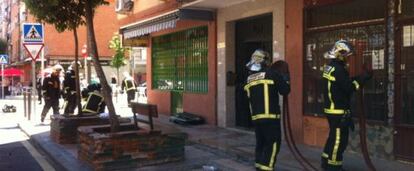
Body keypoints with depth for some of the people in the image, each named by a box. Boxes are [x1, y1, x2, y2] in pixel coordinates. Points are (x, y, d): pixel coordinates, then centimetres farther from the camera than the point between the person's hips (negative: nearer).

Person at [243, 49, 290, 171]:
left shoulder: (249, 78, 11)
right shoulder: (272, 74, -6)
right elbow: (285, 91, -2)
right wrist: (286, 79, 14)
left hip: (256, 117, 6)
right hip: (270, 116, -6)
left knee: (261, 142, 16)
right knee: (273, 143, -1)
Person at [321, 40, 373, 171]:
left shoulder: (330, 67, 12)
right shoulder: (338, 69, -19)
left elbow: (345, 83, 13)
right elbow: (349, 87, -21)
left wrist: (360, 77, 5)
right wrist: (363, 77, -13)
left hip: (332, 108, 10)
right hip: (338, 110, -10)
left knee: (334, 136, 19)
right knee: (339, 139, -1)